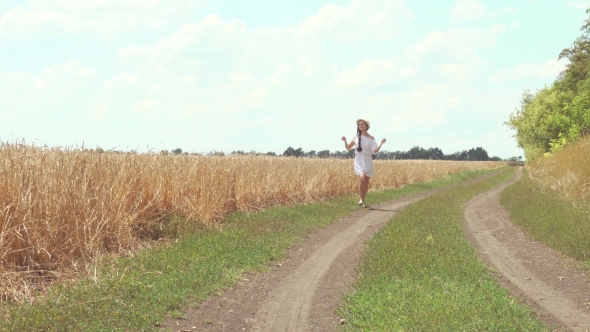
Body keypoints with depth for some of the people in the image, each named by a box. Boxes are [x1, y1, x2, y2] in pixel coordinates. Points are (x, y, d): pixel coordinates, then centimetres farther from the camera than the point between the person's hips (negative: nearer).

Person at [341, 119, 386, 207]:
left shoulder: (371, 138, 3)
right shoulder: (356, 137, 6)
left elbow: (375, 151, -5)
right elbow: (348, 148, 12)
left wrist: (381, 143, -19)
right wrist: (345, 141, -6)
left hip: (368, 161, 1)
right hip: (358, 161, -1)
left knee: (366, 182, 6)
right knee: (362, 178, -25)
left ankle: (362, 200, 26)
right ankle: (362, 199, -11)